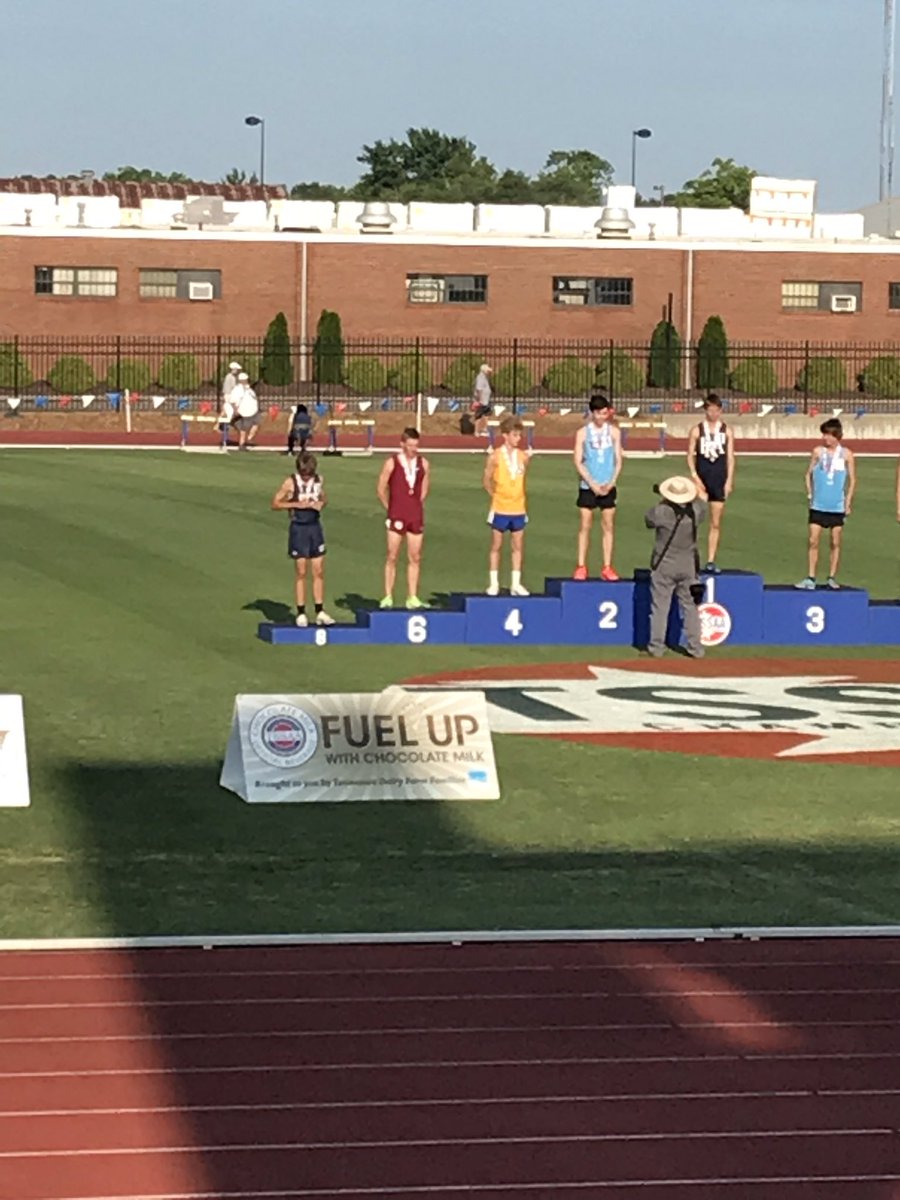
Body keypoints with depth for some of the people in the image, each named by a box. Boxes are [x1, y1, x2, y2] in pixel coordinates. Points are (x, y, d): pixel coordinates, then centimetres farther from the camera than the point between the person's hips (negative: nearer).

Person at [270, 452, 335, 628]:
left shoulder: (319, 480, 3)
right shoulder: (291, 482, -8)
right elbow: (275, 503, -7)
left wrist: (321, 504, -6)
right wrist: (297, 504, -17)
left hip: (315, 527, 4)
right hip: (299, 528, -4)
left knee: (319, 571, 4)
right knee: (301, 572, 0)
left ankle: (320, 612, 11)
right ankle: (301, 613, 8)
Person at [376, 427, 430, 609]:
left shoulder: (423, 463, 4)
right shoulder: (392, 463, -5)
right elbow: (381, 489, 0)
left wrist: (416, 507, 13)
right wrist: (390, 509, 4)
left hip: (416, 517, 3)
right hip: (397, 517, -3)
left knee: (415, 558, 3)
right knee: (392, 557, -1)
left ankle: (412, 598, 8)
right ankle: (388, 597, 2)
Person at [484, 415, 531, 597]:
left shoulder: (523, 456, 2)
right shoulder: (495, 457, -8)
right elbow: (487, 481, -2)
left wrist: (520, 498, 9)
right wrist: (496, 496, -1)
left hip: (518, 508, 3)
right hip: (500, 508, -3)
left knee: (518, 546, 6)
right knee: (496, 546, 5)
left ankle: (515, 583, 12)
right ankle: (493, 583, 11)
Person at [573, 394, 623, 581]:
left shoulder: (614, 431, 2)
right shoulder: (583, 433, -2)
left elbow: (618, 460, 4)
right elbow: (578, 462, -4)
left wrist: (611, 483, -8)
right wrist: (593, 484, -11)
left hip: (608, 487, 2)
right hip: (587, 486, -1)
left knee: (609, 526, 2)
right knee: (585, 526, 0)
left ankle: (607, 567, 7)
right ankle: (581, 566, 5)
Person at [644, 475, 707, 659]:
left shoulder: (660, 511, -19)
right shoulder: (695, 511, -10)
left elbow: (648, 521, 2)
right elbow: (702, 505, 13)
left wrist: (662, 502, 10)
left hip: (664, 567, -2)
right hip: (688, 566, 2)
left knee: (660, 607, 6)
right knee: (690, 607, 11)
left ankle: (657, 647, 7)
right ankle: (695, 647, 12)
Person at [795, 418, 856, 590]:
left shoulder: (846, 455, -2)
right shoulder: (818, 451, 1)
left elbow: (852, 480, 2)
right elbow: (809, 474, 9)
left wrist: (848, 503, -2)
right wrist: (809, 493, 1)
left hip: (837, 506, -1)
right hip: (818, 505, 1)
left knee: (835, 543, 5)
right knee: (813, 542, -2)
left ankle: (832, 578, 13)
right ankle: (811, 578, 1)